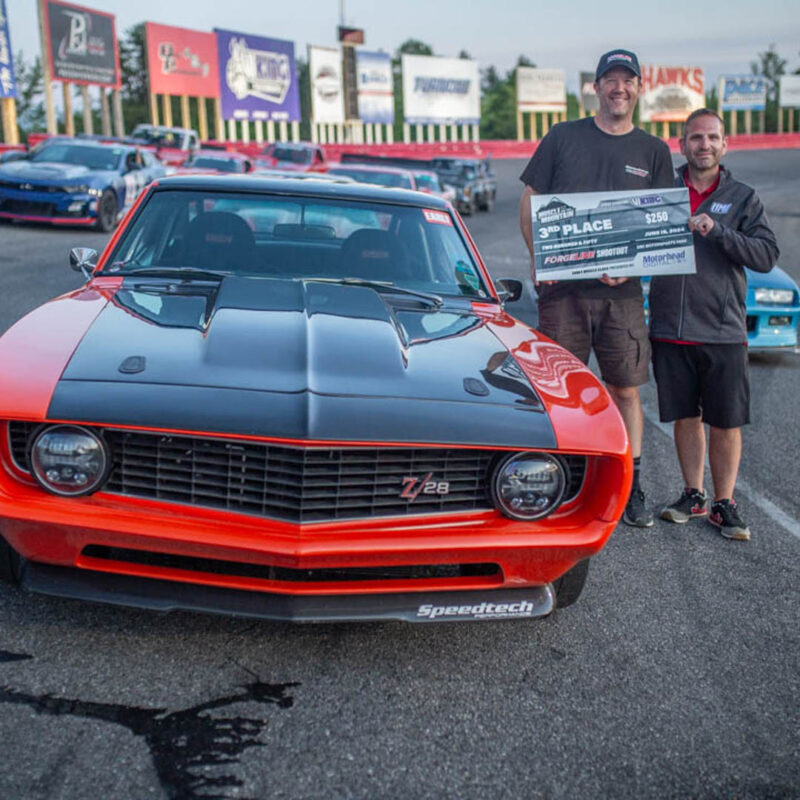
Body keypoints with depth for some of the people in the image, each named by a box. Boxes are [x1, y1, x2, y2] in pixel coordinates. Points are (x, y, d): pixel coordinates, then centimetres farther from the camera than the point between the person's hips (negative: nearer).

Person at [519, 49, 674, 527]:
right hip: (562, 285, -1)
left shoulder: (654, 152, 11)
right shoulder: (563, 137, 8)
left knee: (626, 390, 5)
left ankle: (631, 489, 15)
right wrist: (537, 254, -9)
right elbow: (530, 200, 8)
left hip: (622, 290, 1)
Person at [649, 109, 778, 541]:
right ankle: (693, 495, 23)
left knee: (726, 421, 1)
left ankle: (724, 503, 14)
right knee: (685, 417, 9)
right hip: (670, 327, 1)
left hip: (723, 330, -1)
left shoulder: (742, 198, 6)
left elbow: (767, 256, -6)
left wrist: (718, 231, -18)